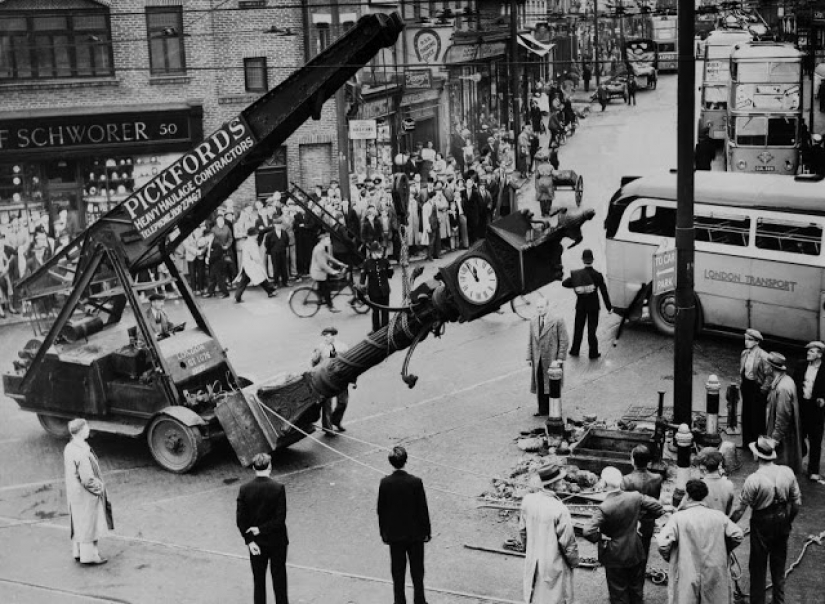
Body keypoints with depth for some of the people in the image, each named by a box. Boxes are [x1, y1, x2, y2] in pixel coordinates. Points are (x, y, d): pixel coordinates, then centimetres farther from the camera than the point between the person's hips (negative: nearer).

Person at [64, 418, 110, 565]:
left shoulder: (69, 448, -1)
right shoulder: (82, 454, -29)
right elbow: (87, 479, -27)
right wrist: (99, 487, -9)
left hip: (73, 492, 9)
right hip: (85, 494, -9)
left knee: (78, 523, 20)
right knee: (88, 524, 5)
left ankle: (78, 552, 33)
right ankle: (88, 556, 16)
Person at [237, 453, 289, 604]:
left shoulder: (245, 489, -10)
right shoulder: (278, 488, -17)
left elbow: (240, 519, -10)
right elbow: (280, 518, -19)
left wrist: (250, 540, -7)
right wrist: (261, 529, -11)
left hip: (256, 542, 2)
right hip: (277, 541, -2)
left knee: (259, 580, 15)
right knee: (279, 580, 13)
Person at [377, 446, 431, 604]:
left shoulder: (385, 483, -12)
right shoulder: (415, 482, -17)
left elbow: (381, 509, -4)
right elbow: (423, 509, -11)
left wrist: (383, 532, 9)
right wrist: (427, 531, 1)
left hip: (394, 534, 1)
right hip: (415, 533, -1)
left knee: (397, 572, 14)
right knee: (417, 571, 13)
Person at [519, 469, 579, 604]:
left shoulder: (527, 500, -11)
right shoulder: (560, 510, -27)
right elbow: (568, 541, -17)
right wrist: (574, 562, 1)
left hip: (532, 561, 5)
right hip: (554, 564, -5)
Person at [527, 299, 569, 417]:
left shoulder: (557, 322, -9)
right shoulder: (533, 322, 8)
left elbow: (563, 341, -7)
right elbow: (530, 341, 12)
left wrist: (560, 358, -11)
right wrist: (529, 357, 7)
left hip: (552, 359, -5)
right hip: (537, 360, 5)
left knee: (552, 385, 4)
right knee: (539, 385, 9)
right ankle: (542, 409, 21)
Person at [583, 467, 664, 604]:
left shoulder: (603, 508, -26)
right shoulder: (635, 497, -13)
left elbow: (587, 532, -34)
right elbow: (658, 508, -1)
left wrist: (600, 537, -15)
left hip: (615, 558, -4)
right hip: (636, 554, 4)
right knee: (636, 590, 21)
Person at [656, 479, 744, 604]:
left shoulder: (678, 518, -10)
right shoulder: (719, 516, 0)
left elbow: (663, 545, -16)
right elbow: (738, 536, -2)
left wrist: (669, 557, 4)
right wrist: (724, 551, 15)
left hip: (687, 578, -3)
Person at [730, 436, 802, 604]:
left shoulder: (753, 480, -24)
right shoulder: (787, 472, -11)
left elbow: (740, 508, -18)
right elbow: (797, 502, 0)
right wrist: (789, 520, 16)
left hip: (762, 524, -5)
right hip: (783, 521, 5)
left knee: (758, 567, 12)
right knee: (779, 565, 22)